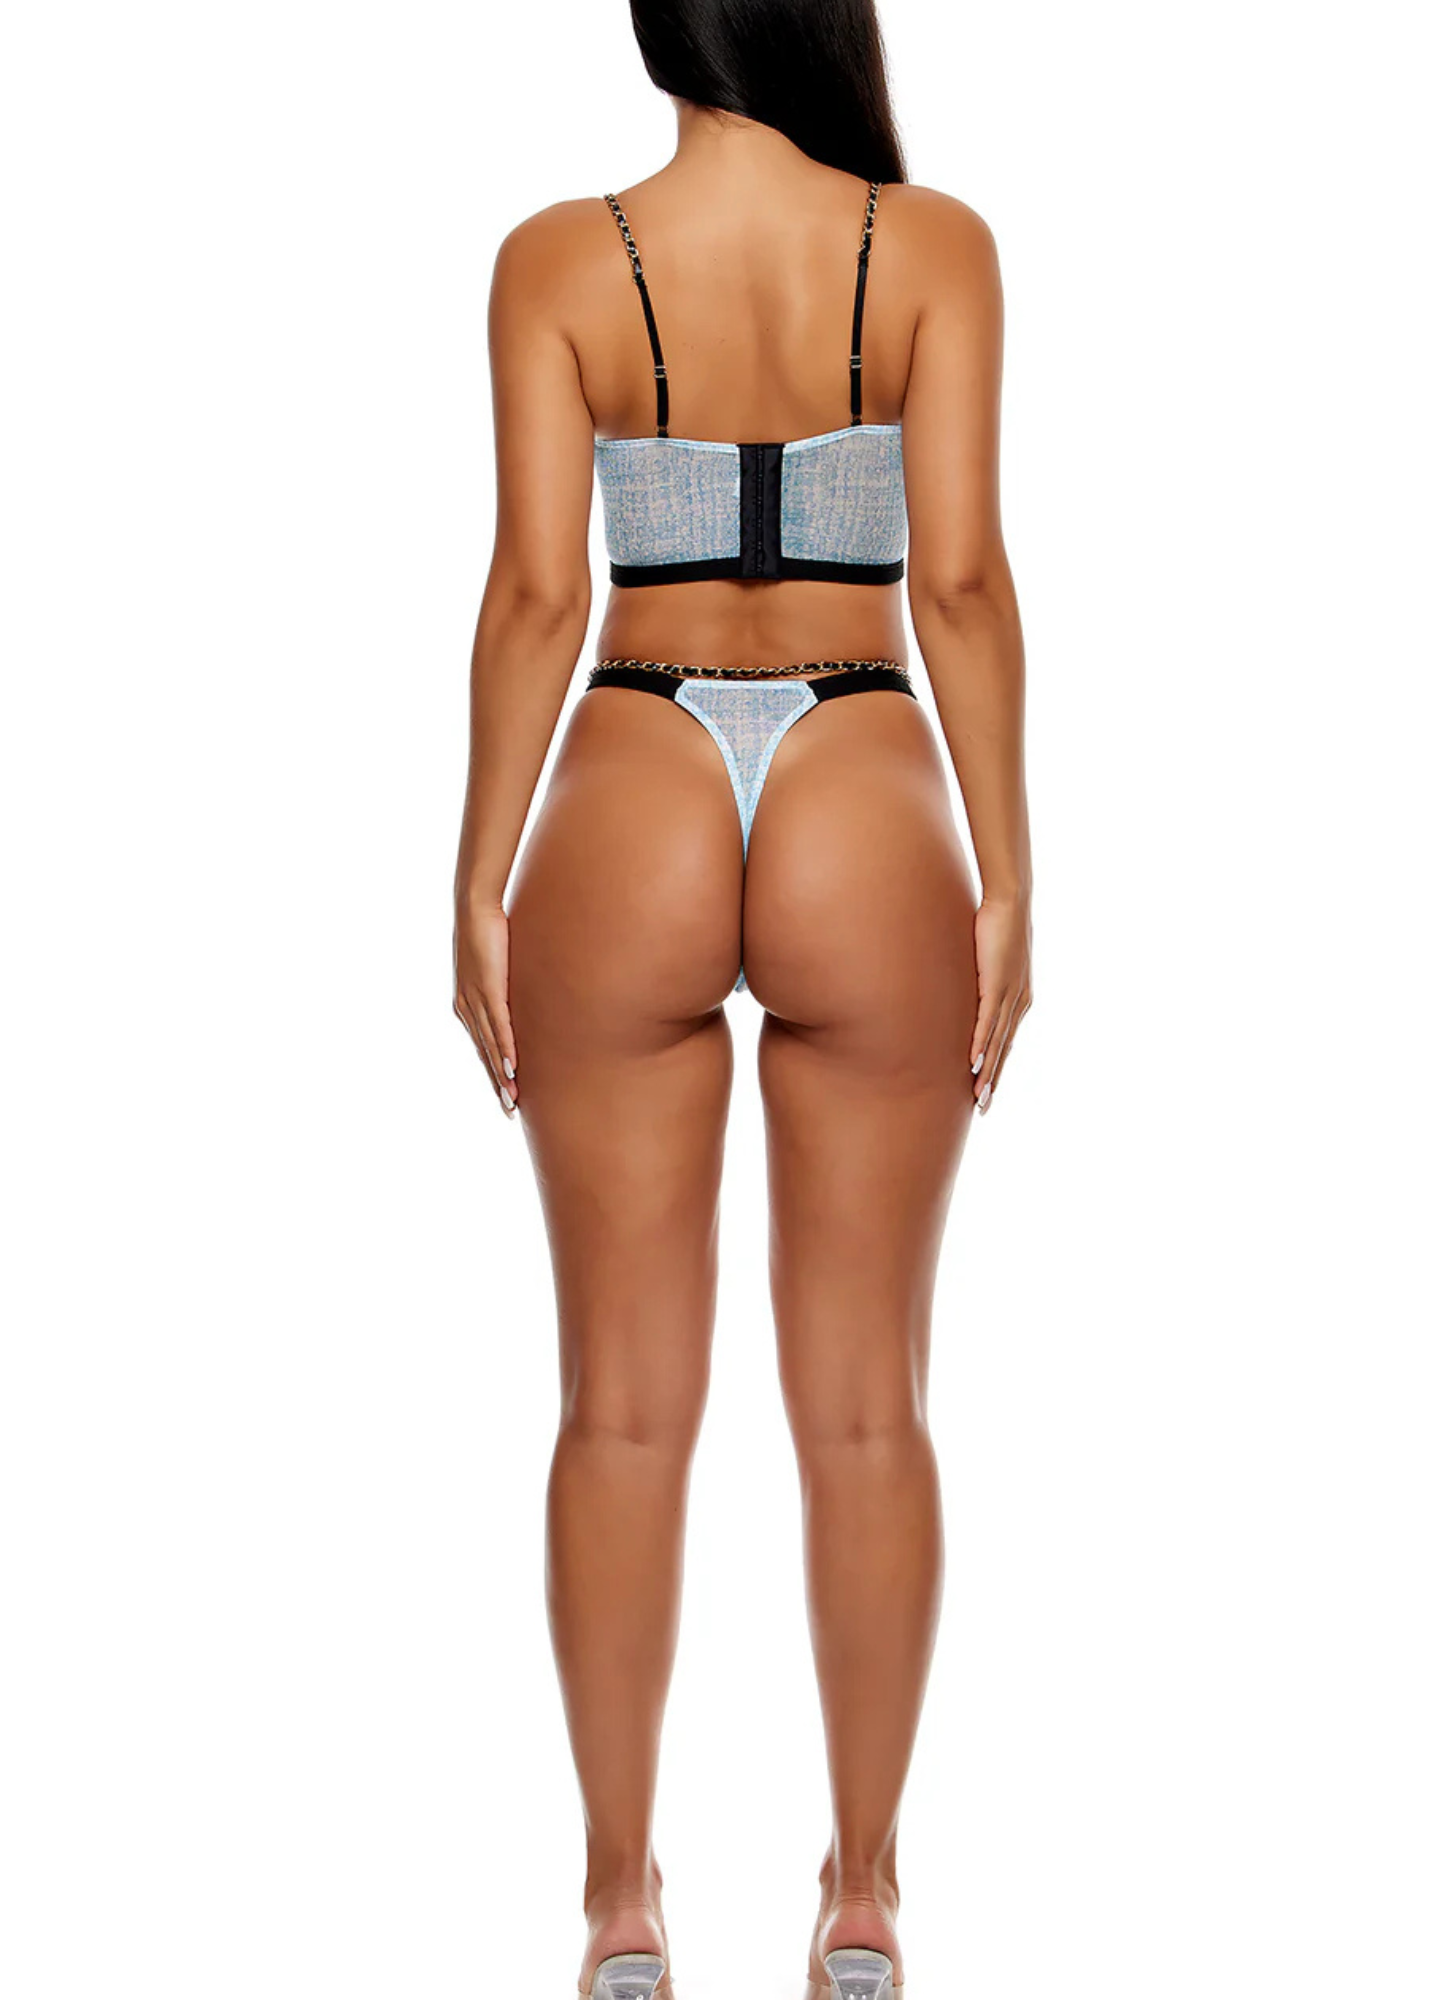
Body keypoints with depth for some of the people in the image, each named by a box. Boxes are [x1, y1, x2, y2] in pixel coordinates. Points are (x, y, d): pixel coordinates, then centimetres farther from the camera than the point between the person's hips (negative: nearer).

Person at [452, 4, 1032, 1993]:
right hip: (867, 822, 0)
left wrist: (481, 884, 0)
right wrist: (1005, 879, -1)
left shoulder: (561, 259, -2)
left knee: (627, 1406, 9)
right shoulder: (932, 244, -2)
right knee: (865, 1403, 10)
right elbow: (960, 578, -7)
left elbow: (537, 590, -7)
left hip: (631, 823, 0)